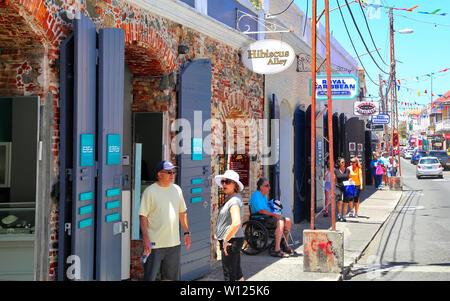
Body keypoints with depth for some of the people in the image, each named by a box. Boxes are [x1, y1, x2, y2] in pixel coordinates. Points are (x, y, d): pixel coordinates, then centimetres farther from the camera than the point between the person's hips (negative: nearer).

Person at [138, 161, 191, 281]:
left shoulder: (177, 189, 10)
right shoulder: (150, 191, -7)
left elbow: (182, 212, 18)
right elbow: (143, 215, -9)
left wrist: (187, 232, 14)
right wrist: (145, 238, -16)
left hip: (174, 244, 6)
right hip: (154, 244, -5)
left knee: (171, 277, 13)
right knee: (150, 277, -2)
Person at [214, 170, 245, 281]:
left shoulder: (234, 201, -18)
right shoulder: (229, 198, 13)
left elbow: (236, 223, -33)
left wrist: (225, 240, -23)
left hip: (231, 240, -10)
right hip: (232, 240, 10)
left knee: (229, 275, -4)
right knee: (237, 273, 17)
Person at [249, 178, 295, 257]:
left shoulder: (263, 196, 23)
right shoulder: (256, 196, -11)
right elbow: (261, 210, -22)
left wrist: (276, 214, 9)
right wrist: (274, 214, -17)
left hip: (267, 217, 11)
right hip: (260, 220, -11)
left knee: (288, 221, 6)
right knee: (280, 222, -31)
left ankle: (285, 246, 12)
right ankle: (277, 250, -37)